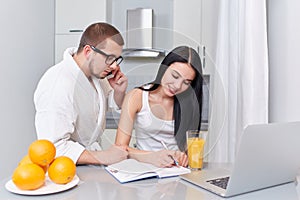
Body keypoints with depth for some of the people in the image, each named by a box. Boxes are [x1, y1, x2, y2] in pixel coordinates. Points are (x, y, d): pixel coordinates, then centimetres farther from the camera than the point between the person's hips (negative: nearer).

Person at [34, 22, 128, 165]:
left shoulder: (95, 70, 1)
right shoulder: (57, 86, -26)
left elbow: (115, 105, 18)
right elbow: (54, 147, -28)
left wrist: (119, 91, -3)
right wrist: (102, 157, -33)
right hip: (69, 169, -7)